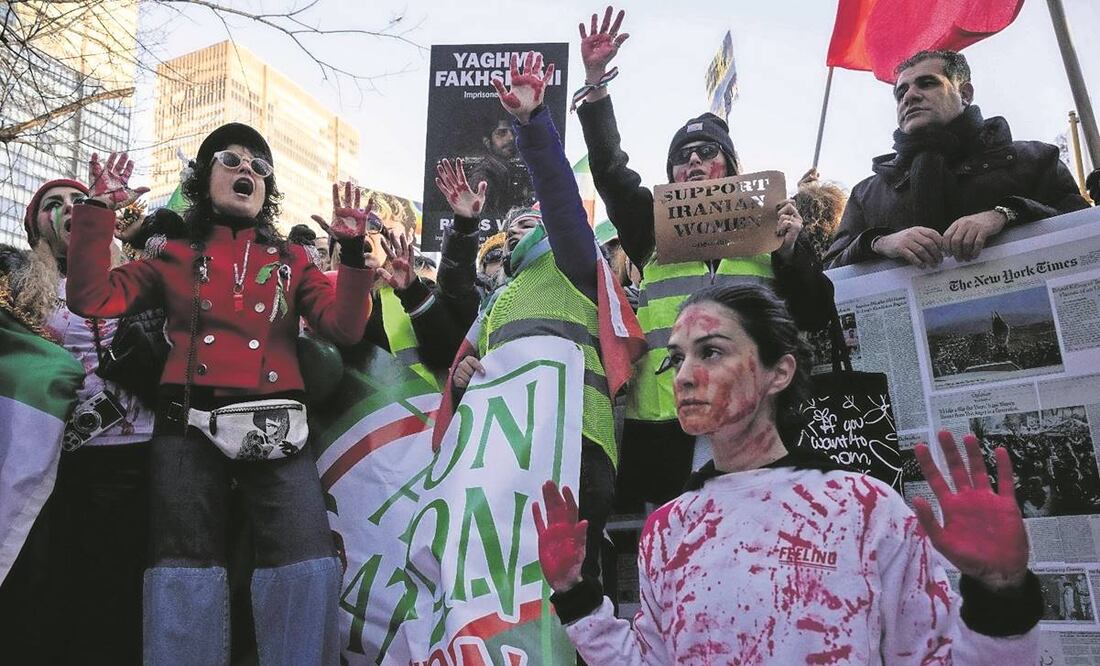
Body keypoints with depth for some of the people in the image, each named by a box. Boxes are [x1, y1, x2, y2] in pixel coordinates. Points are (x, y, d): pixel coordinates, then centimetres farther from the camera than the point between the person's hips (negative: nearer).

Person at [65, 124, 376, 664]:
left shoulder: (290, 261, 17)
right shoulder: (175, 257, 17)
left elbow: (344, 328, 3)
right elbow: (91, 298, 5)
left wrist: (352, 251, -6)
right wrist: (99, 209, 3)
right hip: (191, 427, 1)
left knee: (307, 563, -12)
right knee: (187, 563, 1)